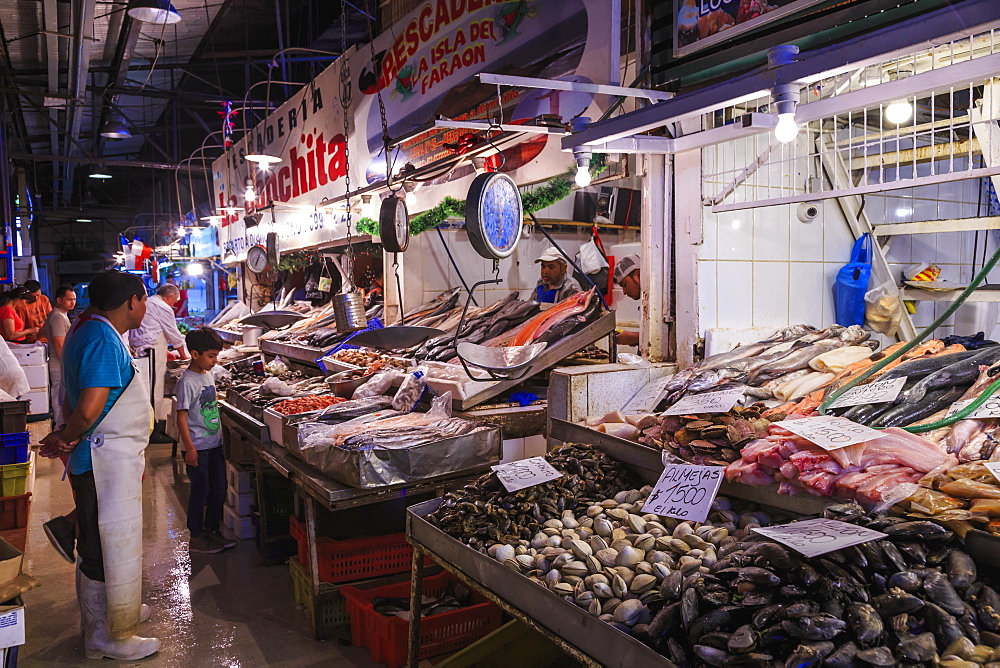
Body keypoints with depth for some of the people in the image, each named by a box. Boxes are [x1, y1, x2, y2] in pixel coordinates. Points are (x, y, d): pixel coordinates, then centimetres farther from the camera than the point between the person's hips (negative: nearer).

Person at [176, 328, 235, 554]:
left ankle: (212, 531, 26)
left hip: (215, 444, 8)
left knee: (219, 489, 13)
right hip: (197, 447, -8)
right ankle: (196, 537, 16)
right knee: (201, 491, 2)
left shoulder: (209, 375, 9)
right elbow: (182, 418, -16)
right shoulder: (187, 382, -16)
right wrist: (189, 448, -18)